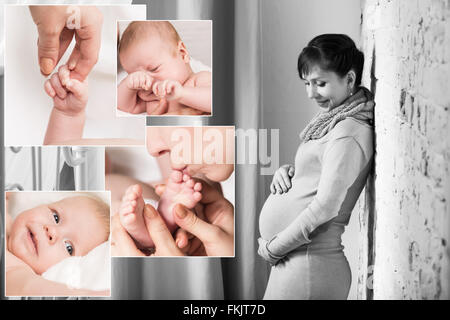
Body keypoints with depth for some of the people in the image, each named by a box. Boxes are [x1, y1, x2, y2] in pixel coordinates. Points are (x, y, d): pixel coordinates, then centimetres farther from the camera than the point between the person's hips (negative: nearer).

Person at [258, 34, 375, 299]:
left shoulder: (348, 133, -17)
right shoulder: (333, 121, 11)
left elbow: (324, 208, -21)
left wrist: (272, 248, -12)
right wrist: (287, 172, 0)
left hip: (308, 265, -8)